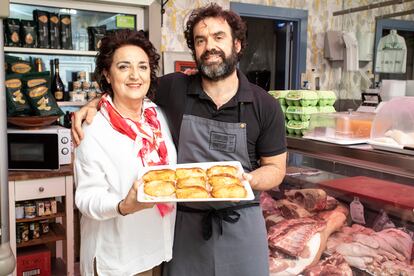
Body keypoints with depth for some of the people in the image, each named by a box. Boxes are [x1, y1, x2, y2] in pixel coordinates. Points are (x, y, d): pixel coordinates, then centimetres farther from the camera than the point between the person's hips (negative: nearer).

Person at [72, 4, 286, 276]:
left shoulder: (265, 105, -6)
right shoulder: (173, 88, -7)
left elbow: (275, 168, 1)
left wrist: (247, 179, -19)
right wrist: (93, 105, -8)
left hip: (241, 221, 1)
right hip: (186, 221, 0)